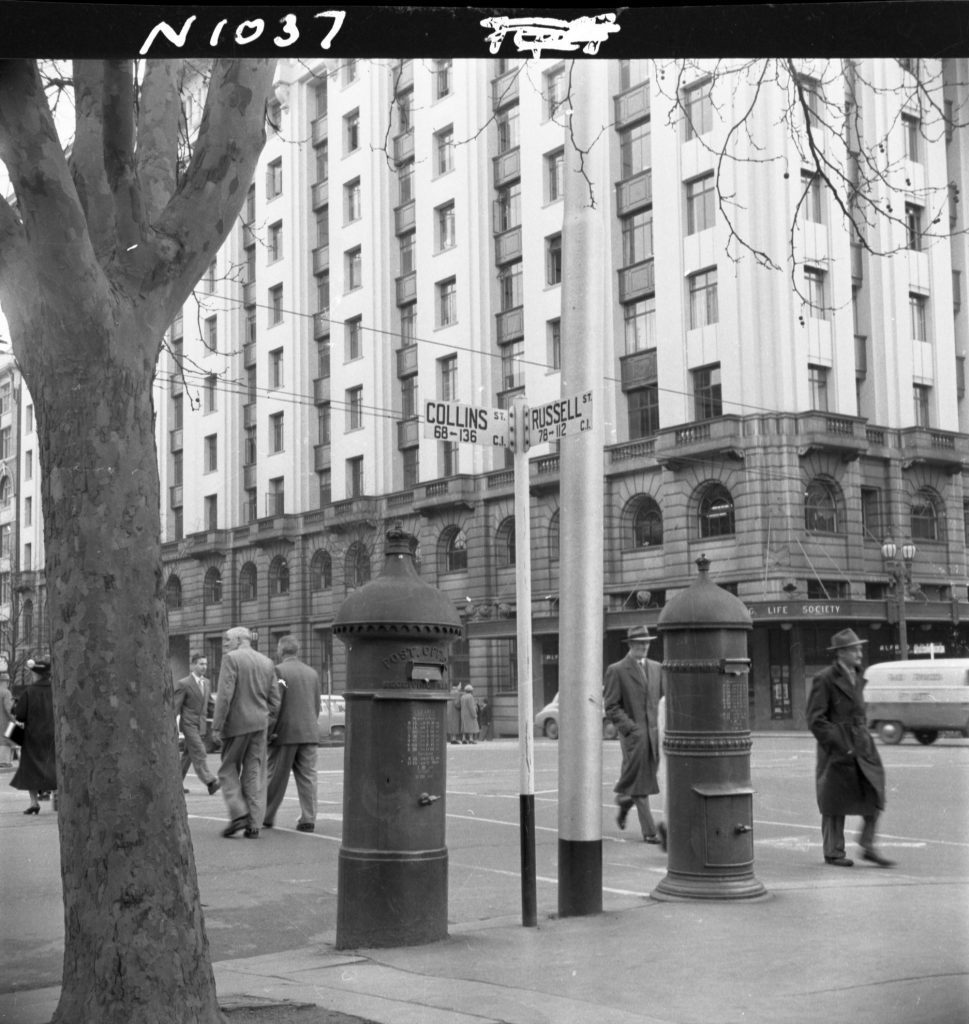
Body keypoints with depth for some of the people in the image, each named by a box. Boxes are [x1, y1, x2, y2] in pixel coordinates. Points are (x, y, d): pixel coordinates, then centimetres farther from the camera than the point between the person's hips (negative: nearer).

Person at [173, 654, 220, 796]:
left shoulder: (206, 682, 12)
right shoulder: (183, 684, -8)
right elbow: (175, 706, -8)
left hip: (201, 724, 7)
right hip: (189, 723, -7)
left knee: (188, 755, 10)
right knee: (199, 753, -13)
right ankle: (210, 782, -20)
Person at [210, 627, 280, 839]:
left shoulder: (231, 659, -7)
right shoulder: (267, 663, 12)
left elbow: (224, 696, -15)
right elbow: (274, 701, 10)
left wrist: (216, 727, -13)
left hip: (236, 724, -5)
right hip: (259, 725, 5)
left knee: (228, 770, 7)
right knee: (254, 774, 7)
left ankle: (239, 814, -7)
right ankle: (254, 824, 3)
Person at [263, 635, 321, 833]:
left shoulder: (279, 671, -7)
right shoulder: (312, 672, 11)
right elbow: (318, 704, 12)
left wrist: (269, 730, -7)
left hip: (285, 733, -5)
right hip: (309, 733, 5)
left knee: (276, 777, 5)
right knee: (307, 776, 4)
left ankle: (267, 817, 14)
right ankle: (308, 819, 1)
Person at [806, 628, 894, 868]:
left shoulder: (856, 679, 13)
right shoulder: (824, 680, -11)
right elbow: (815, 720, -15)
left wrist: (865, 738, 14)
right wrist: (840, 745, -17)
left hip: (862, 747, 7)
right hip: (836, 750, -7)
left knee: (874, 795, -1)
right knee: (835, 804, 3)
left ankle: (868, 846, 11)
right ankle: (833, 853, 15)